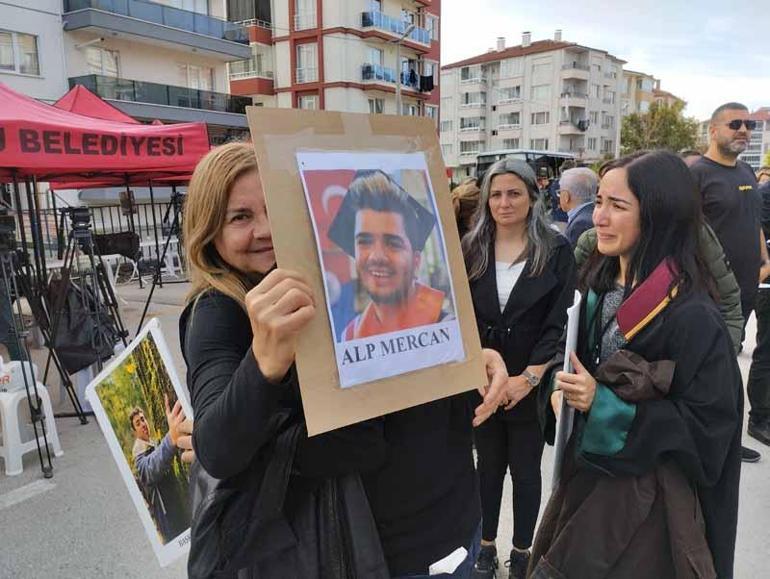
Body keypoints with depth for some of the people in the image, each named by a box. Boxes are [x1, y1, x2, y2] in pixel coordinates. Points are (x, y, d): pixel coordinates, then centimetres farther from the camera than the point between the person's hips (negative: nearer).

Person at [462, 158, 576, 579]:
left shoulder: (556, 250, -5)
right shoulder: (471, 249, 2)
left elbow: (560, 322, -9)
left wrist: (529, 378, -15)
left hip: (532, 383, -2)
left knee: (525, 469, 12)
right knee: (488, 465, 15)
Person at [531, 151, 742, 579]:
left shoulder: (692, 315, -22)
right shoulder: (598, 285, 0)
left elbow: (708, 425, -19)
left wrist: (604, 404, -25)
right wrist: (559, 388, -9)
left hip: (645, 499, -7)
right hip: (586, 474, 7)